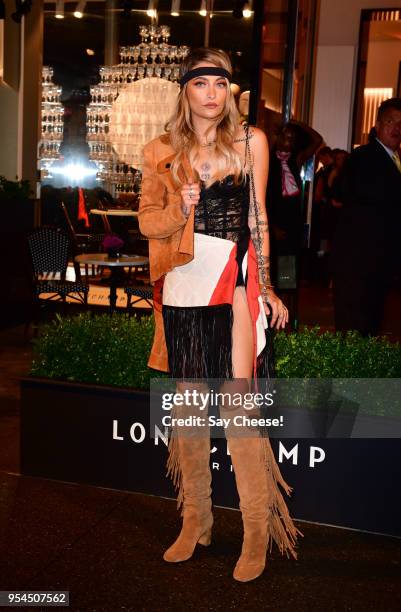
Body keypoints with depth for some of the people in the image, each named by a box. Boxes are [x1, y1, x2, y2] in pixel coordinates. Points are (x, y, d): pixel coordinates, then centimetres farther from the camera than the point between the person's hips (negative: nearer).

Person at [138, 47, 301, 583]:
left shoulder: (251, 141, 6)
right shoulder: (163, 151, 8)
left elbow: (257, 218, 8)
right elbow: (148, 221, 9)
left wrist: (266, 288, 7)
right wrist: (180, 209, -12)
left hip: (237, 282, -2)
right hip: (184, 286, 2)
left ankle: (257, 531, 7)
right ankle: (195, 521, 23)